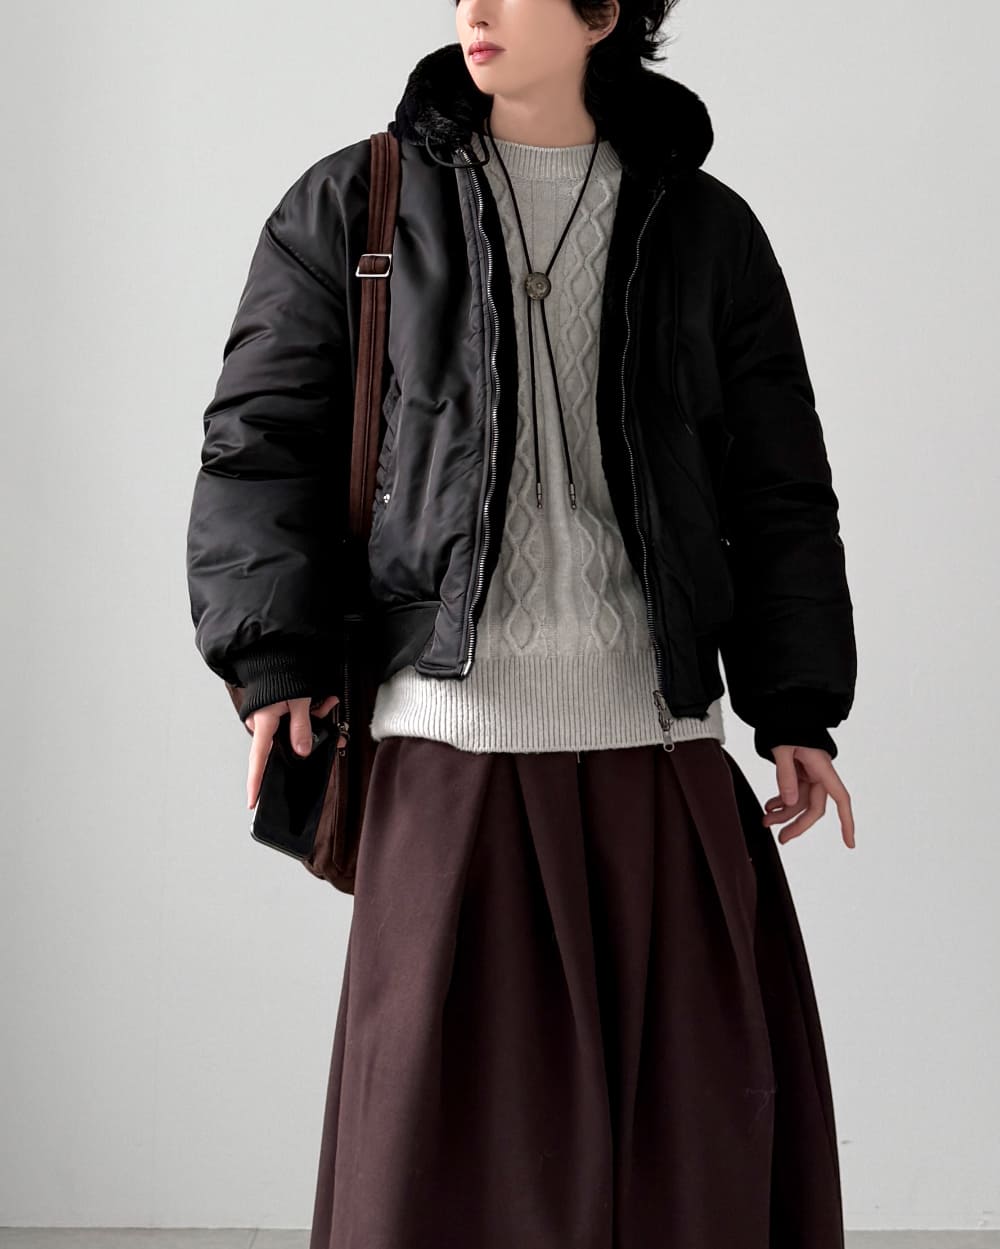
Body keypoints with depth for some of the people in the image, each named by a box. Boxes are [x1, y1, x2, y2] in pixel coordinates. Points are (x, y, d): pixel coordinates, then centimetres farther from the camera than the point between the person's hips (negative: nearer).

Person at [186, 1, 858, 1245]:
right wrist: (273, 660, -9)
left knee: (715, 1118, 5)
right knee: (440, 1132, 0)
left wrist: (798, 711, 4)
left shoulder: (705, 232, 11)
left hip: (659, 744, 2)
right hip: (454, 745, -1)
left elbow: (779, 492, 12)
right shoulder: (354, 206, 7)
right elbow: (262, 440, 4)